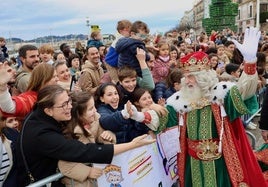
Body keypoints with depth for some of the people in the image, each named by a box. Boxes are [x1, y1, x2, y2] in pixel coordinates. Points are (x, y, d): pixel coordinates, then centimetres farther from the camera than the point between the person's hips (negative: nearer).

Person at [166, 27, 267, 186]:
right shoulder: (180, 100, 0)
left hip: (220, 160, -3)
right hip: (193, 162, 4)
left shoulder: (221, 93, -12)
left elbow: (244, 90, -29)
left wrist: (250, 60, -45)